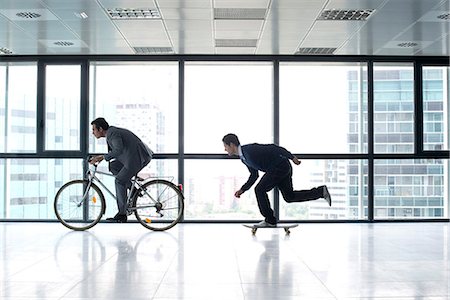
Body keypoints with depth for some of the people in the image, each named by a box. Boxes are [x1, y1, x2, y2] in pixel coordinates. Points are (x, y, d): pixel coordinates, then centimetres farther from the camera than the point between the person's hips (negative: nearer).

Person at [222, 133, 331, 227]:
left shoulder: (250, 149, -20)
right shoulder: (243, 157, 11)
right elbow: (254, 176, 19)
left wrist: (292, 157, -22)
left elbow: (272, 148, -22)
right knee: (289, 197, 15)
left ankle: (270, 220, -3)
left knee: (260, 189, -12)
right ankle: (321, 191, 20)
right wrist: (242, 190, 12)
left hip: (280, 166, -10)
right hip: (282, 169, 10)